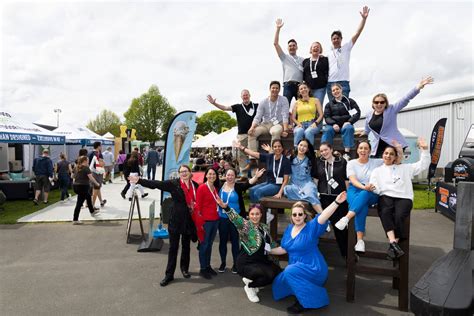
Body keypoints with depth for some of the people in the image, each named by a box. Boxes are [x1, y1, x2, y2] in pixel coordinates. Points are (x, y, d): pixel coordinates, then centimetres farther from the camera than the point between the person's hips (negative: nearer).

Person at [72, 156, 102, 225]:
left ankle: (92, 212, 42)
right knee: (79, 203, -5)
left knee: (88, 197, 26)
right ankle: (75, 220, -2)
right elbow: (91, 177, -16)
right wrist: (97, 183, -6)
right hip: (83, 186, -9)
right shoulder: (86, 168, -12)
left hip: (76, 186, 9)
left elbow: (74, 177, 18)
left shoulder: (76, 168, 12)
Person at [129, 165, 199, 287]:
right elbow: (156, 184, -17)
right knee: (173, 247, 6)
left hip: (189, 221, 3)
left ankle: (185, 268, 37)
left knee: (186, 246, 17)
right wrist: (139, 180, -26)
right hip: (176, 220, -3)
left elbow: (197, 201, 15)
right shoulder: (173, 183, -7)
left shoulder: (195, 185, 2)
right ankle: (169, 274, 17)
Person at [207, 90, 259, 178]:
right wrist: (214, 103, -9)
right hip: (242, 134, 1)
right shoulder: (238, 107, 11)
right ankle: (243, 174, 8)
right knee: (241, 155, 1)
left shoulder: (256, 106, 10)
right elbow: (225, 108, 3)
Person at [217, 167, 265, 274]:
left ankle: (235, 264, 22)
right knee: (222, 241, 12)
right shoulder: (220, 186, -1)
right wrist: (221, 204, -10)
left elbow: (249, 183, -25)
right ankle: (223, 263, 28)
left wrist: (256, 177, -41)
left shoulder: (238, 186, -6)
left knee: (235, 241, 8)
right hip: (222, 218, 2)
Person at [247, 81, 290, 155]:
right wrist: (252, 128, -20)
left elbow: (285, 116, -11)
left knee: (275, 132, -39)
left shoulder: (283, 100, -1)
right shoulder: (263, 102, 6)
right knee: (252, 133, -23)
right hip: (265, 124, 3)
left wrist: (285, 130, -26)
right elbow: (257, 117, -1)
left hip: (277, 124, -3)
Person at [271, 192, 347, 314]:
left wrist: (336, 202, -47)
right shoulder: (289, 228, 5)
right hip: (296, 270, 8)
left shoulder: (311, 227, -14)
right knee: (279, 284, 7)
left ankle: (308, 301, -13)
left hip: (313, 269, -8)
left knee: (290, 271, -30)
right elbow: (284, 249, 14)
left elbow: (322, 218, -33)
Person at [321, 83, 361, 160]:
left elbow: (357, 113, 7)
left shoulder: (349, 101, 16)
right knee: (327, 130, -31)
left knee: (349, 128, -34)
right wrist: (333, 124, -12)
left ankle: (347, 153, -40)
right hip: (333, 125, 1)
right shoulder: (329, 104, 21)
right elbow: (327, 117, 8)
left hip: (346, 124, -1)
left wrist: (349, 122, -11)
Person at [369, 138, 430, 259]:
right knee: (385, 212, -36)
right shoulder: (377, 170, 21)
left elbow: (423, 165, 17)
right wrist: (372, 188, -17)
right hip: (386, 196, 0)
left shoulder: (405, 168, 24)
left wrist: (424, 150, 6)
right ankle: (393, 243, -42)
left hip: (403, 198, 0)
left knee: (399, 216, -32)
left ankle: (393, 247, -27)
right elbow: (376, 189, 8)